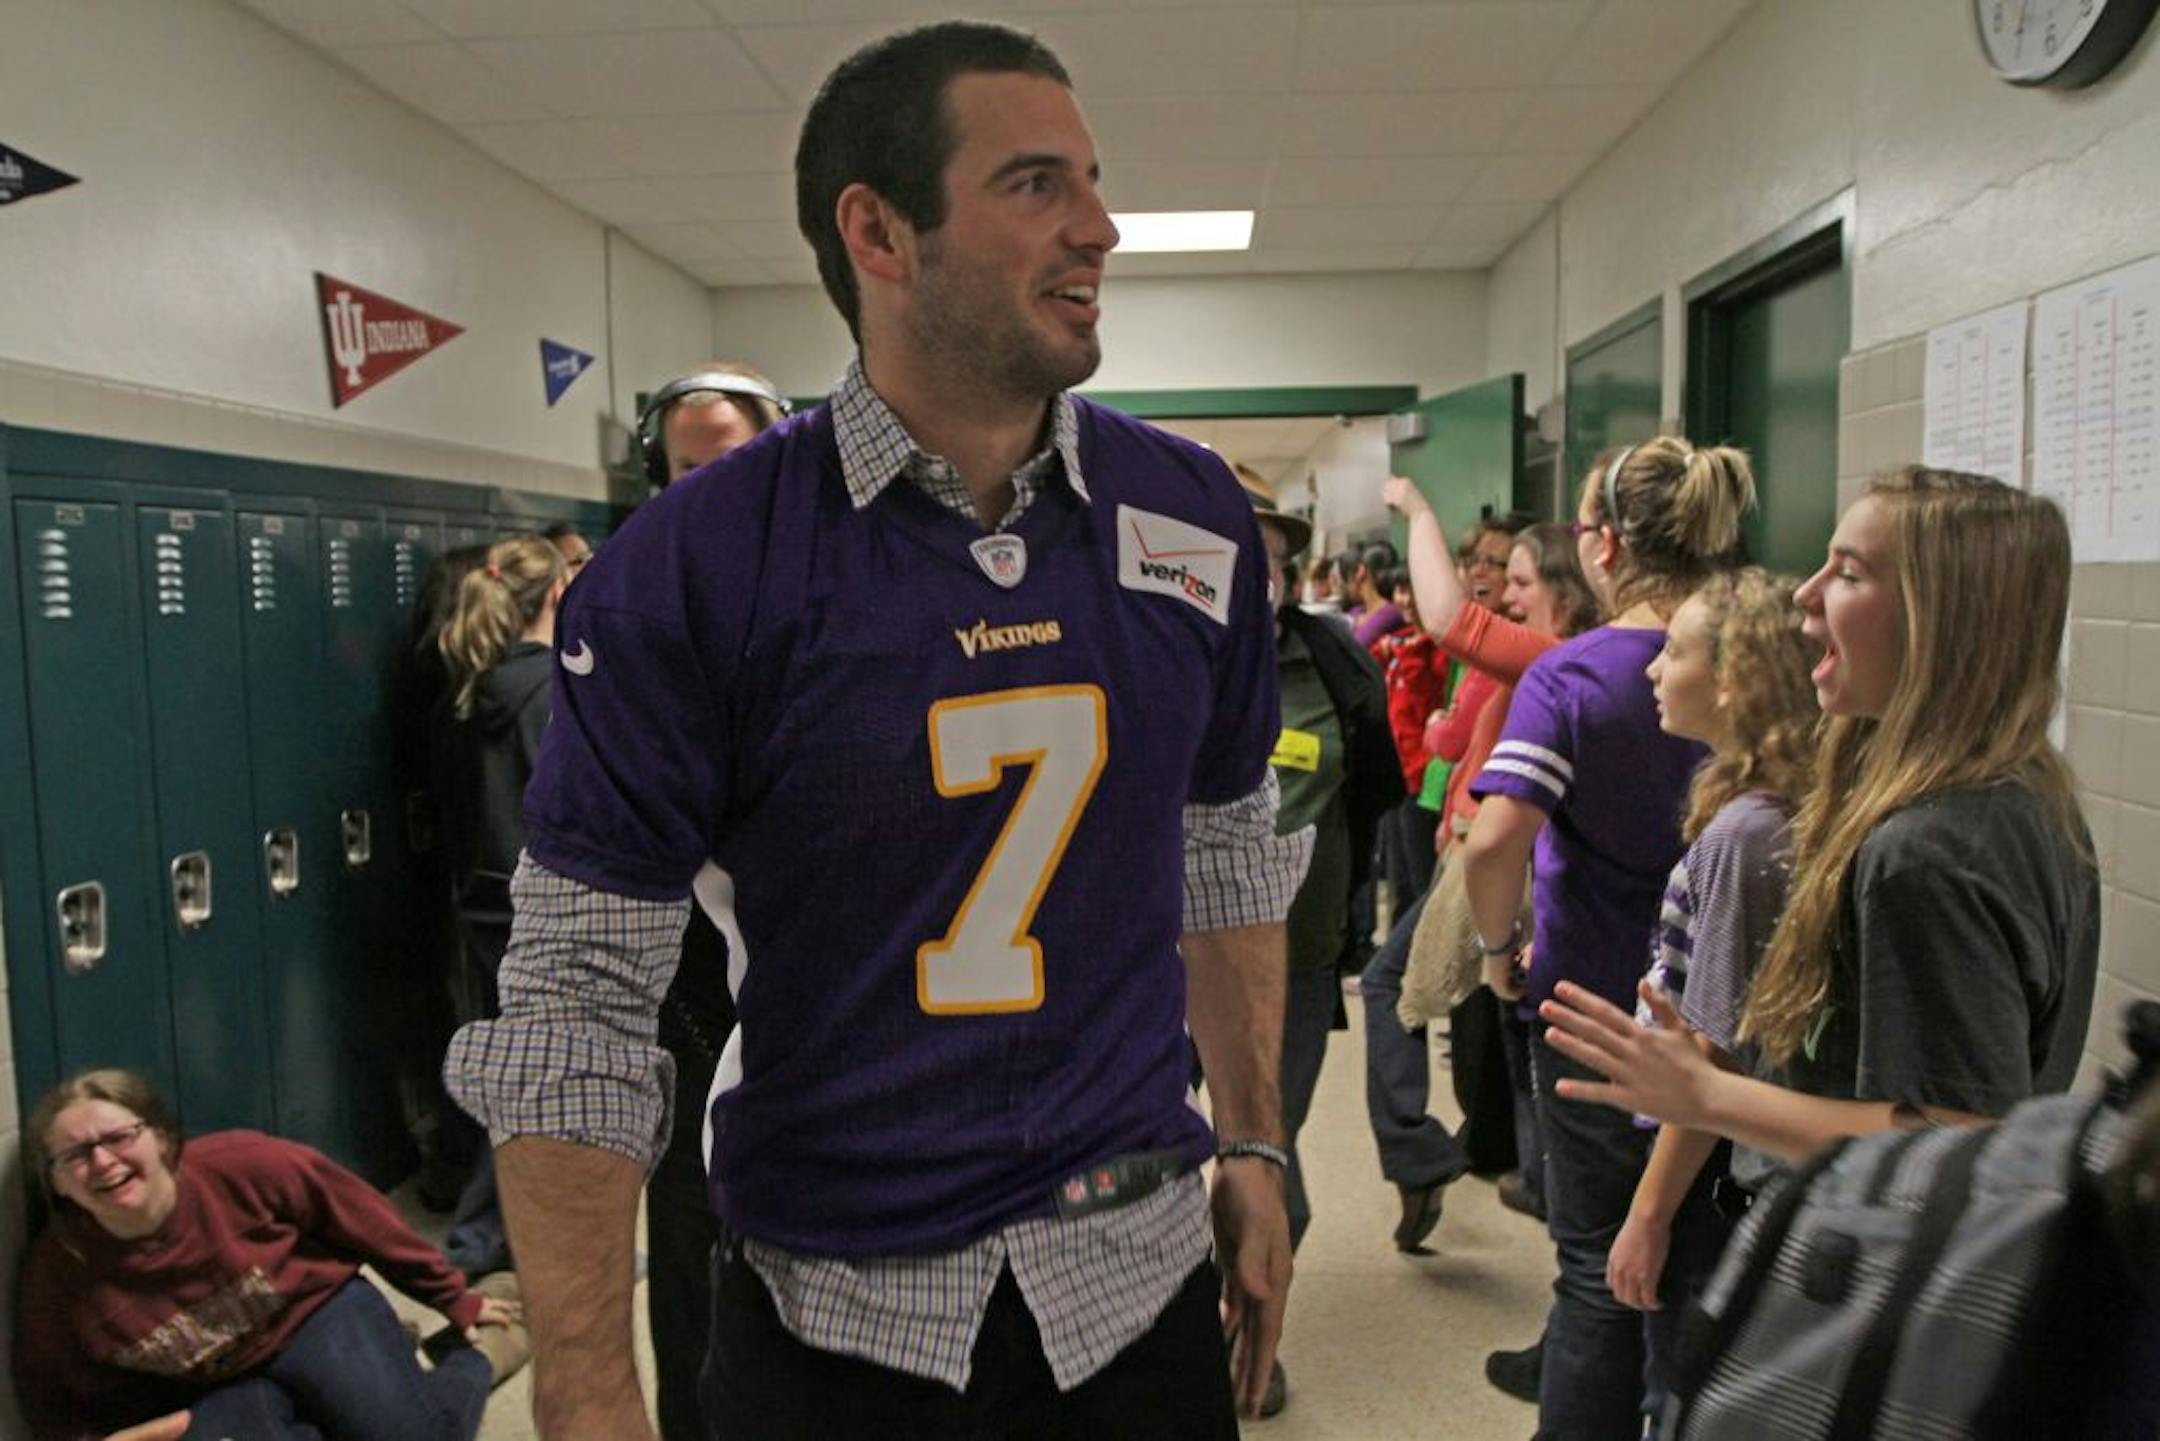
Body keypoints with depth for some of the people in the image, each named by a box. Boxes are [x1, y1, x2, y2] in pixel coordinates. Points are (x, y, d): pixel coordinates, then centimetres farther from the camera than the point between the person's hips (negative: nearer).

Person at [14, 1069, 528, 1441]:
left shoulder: (240, 1165, -24)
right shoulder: (56, 1271, -15)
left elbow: (359, 1217, -10)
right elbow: (54, 1395, 4)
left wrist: (455, 1300, 1)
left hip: (314, 1315, -2)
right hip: (212, 1391, 2)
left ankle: (479, 1351, 6)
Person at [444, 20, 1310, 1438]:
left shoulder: (1198, 520, -2)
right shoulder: (688, 571, -14)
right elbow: (576, 1008, -12)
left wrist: (1256, 1147, 10)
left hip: (1137, 1279, 4)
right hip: (832, 1310, -3)